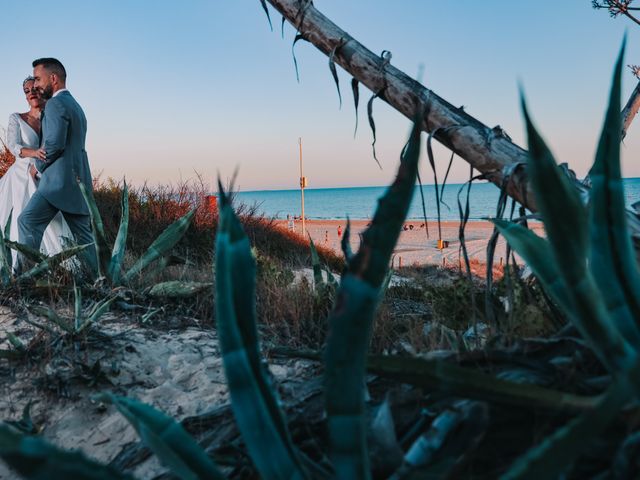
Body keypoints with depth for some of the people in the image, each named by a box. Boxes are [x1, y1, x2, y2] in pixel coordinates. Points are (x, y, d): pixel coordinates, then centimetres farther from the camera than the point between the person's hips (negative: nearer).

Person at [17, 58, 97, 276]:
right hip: (77, 179, 10)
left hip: (60, 180, -10)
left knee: (28, 221, -13)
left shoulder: (56, 104, -7)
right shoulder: (75, 105, 24)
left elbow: (55, 143, -18)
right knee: (83, 234, 8)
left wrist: (38, 167, -3)